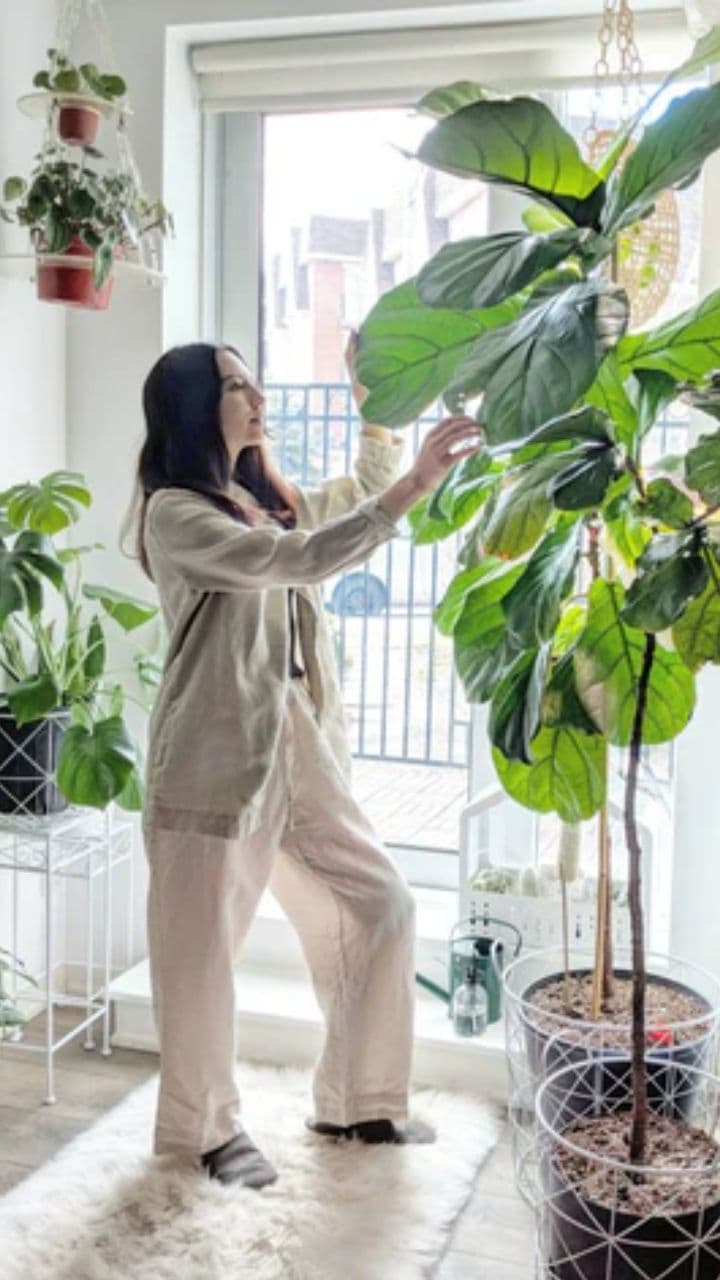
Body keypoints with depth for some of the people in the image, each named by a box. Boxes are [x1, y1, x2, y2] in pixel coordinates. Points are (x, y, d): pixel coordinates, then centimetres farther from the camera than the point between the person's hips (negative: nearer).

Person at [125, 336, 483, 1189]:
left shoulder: (271, 501, 15)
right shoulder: (174, 513, -11)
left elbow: (360, 497, 31)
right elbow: (296, 561, -25)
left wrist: (375, 401, 18)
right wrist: (415, 485, -28)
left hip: (301, 749, 8)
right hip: (215, 757, -8)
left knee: (380, 907, 10)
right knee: (204, 947, 5)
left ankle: (356, 1102, 27)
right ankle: (204, 1127, 27)